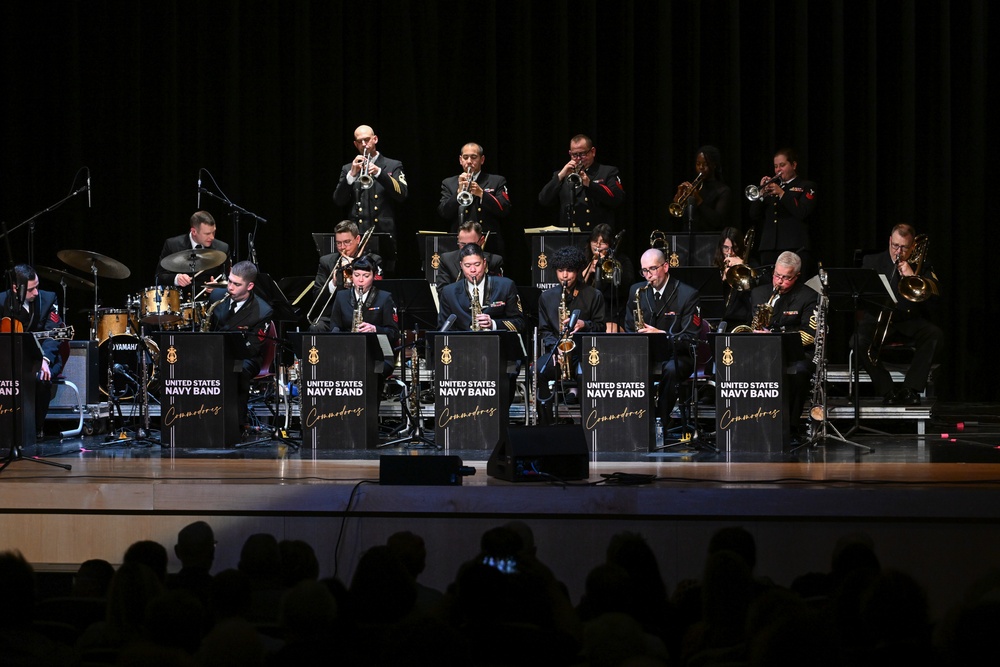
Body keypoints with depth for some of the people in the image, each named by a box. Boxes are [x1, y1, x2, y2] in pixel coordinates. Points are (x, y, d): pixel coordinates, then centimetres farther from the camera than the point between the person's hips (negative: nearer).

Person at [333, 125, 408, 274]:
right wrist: (352, 174, -10)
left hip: (384, 235, -1)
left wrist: (379, 172, -16)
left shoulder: (393, 166, 10)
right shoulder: (348, 169, 15)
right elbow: (339, 201, 4)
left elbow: (402, 195, -5)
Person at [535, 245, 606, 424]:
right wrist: (555, 347, -7)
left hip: (584, 350, -2)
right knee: (537, 372, -31)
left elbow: (600, 327, 8)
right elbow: (544, 330, 13)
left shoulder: (594, 296, 7)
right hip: (556, 350, 2)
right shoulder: (547, 297, 14)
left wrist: (584, 325, -13)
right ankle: (545, 424, -24)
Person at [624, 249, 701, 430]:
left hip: (676, 356, -3)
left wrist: (662, 334, -27)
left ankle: (661, 421, -30)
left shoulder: (688, 294, -5)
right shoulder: (636, 291, 9)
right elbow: (628, 329, 15)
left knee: (670, 370, -39)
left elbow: (691, 337, -11)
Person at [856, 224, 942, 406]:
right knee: (859, 340, -33)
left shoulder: (922, 268, 11)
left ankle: (911, 389, -25)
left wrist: (912, 276, -13)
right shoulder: (872, 262, 11)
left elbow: (933, 297, -3)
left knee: (935, 334, -31)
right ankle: (888, 391, -22)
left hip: (911, 322, 0)